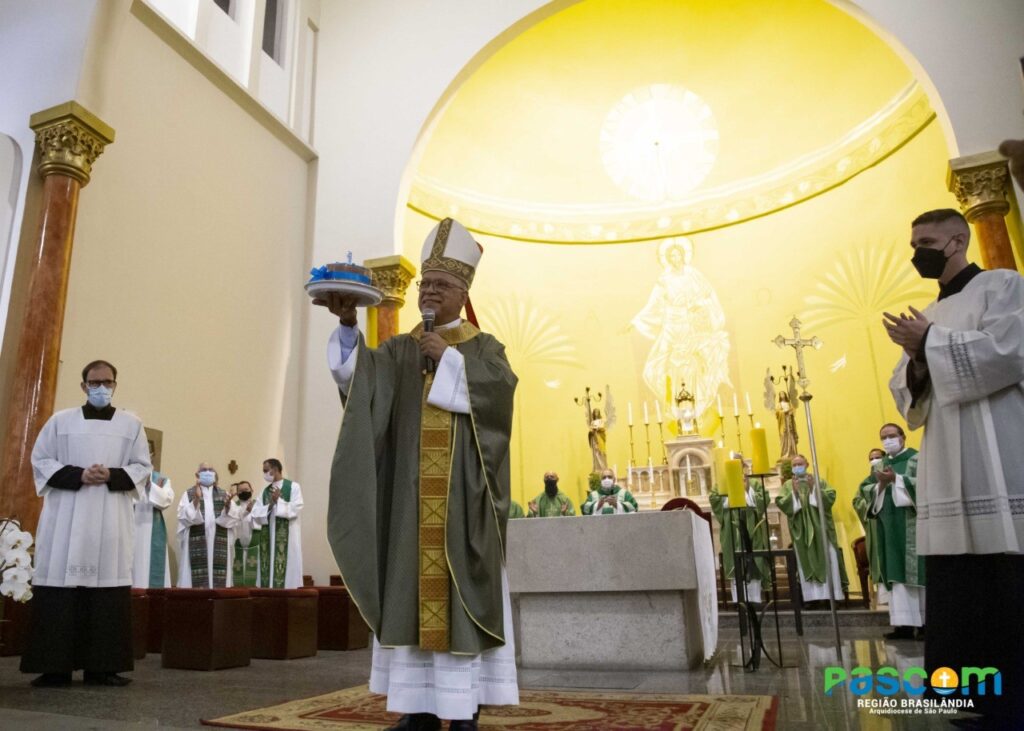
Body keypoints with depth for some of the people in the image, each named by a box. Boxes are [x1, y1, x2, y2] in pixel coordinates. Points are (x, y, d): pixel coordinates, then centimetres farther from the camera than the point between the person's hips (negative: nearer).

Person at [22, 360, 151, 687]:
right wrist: (77, 476, -11)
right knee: (60, 582, -3)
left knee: (107, 583, -3)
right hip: (66, 516, 0)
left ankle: (102, 667, 2)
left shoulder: (131, 424, 10)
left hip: (111, 518, 0)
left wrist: (112, 476, -12)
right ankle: (55, 666, 4)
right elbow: (40, 460, 5)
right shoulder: (61, 420, 9)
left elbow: (143, 467, 7)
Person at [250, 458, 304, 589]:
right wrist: (270, 505, -10)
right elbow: (256, 514, 5)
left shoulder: (293, 487, -1)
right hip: (267, 537, 5)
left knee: (285, 568, -7)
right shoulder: (265, 491, 14)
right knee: (268, 567, 2)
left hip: (287, 536, -5)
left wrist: (278, 501, -11)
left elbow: (295, 510, -11)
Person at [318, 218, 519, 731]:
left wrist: (450, 359, -13)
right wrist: (348, 324, -19)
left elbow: (501, 385, -12)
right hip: (410, 494, 3)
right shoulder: (399, 351, 15)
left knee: (460, 592, -4)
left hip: (461, 495, -3)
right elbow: (357, 372, -5)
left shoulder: (483, 347, 8)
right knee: (412, 591, 3)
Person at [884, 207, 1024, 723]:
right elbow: (906, 394, 18)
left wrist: (931, 343, -7)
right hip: (949, 481, 7)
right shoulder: (927, 318, 23)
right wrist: (917, 363, -3)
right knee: (958, 610, 5)